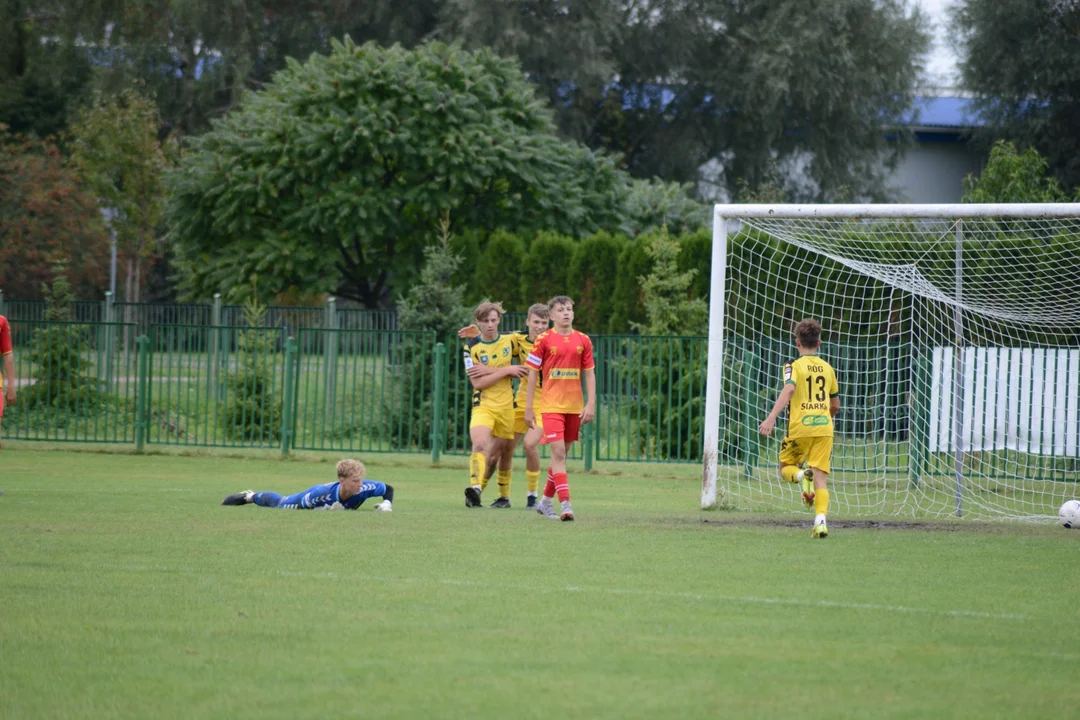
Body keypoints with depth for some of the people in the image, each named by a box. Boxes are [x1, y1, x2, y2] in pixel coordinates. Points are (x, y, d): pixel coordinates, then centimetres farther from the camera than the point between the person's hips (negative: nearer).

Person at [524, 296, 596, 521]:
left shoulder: (583, 340, 6)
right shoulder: (544, 340, -2)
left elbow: (589, 374, 9)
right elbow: (532, 373, 0)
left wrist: (591, 404, 0)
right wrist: (529, 407, -2)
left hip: (574, 406, 4)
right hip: (551, 405, -4)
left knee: (562, 454, 10)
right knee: (558, 452, -15)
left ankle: (546, 501, 25)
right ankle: (565, 504, -20)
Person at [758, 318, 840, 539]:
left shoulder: (794, 366, -1)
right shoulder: (827, 368, 14)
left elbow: (789, 390, -21)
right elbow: (836, 405, 20)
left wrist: (771, 418, -28)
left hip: (800, 427, -3)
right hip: (824, 427, 3)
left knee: (786, 468, 16)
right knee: (820, 476, 2)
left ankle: (801, 475, -20)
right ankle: (820, 519, -18)